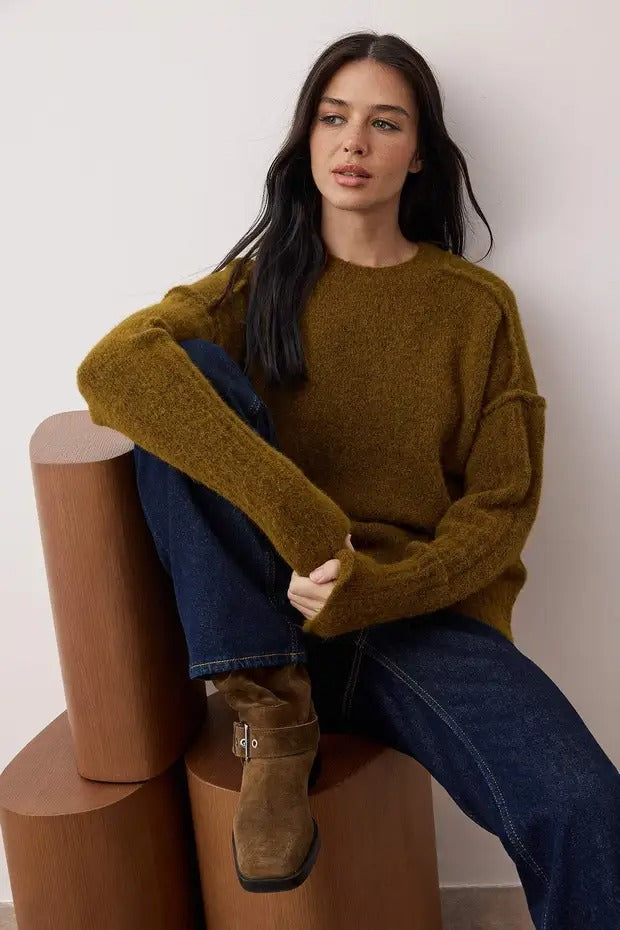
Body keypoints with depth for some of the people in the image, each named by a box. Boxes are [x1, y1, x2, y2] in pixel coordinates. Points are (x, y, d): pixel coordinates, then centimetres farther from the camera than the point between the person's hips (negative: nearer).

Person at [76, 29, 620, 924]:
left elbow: (502, 506, 1)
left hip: (426, 620, -1)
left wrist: (367, 591, -17)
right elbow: (110, 368, -16)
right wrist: (296, 515, -28)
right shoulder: (259, 286, 5)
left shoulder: (479, 306, 5)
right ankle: (273, 715, -18)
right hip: (269, 620, 1)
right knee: (187, 371, -21)